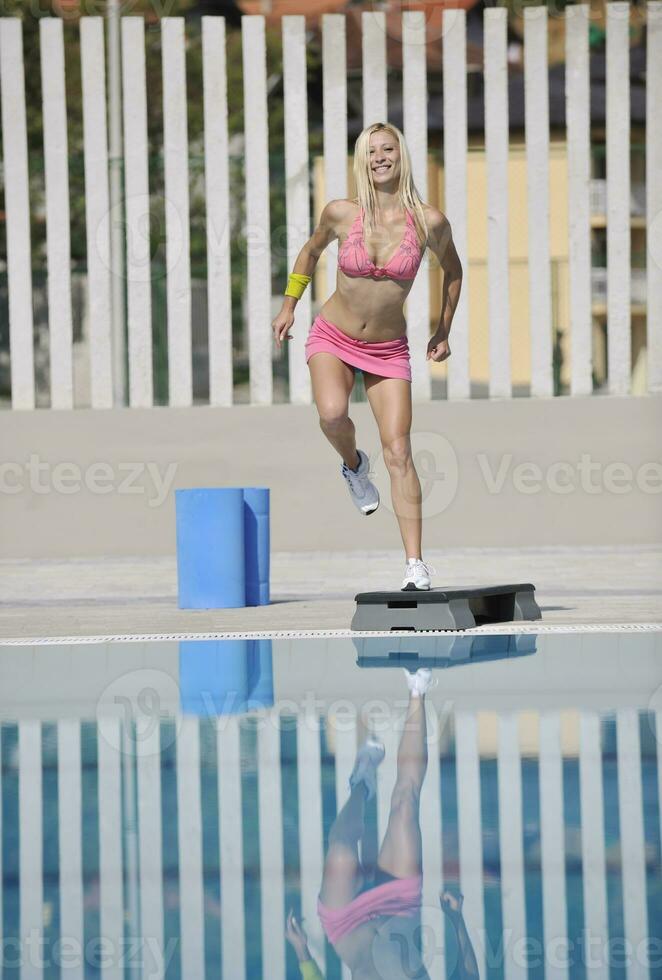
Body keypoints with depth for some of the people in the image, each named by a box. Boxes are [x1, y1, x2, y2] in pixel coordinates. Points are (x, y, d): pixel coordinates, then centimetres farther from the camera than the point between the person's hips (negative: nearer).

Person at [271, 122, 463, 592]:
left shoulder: (429, 221, -12)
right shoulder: (341, 213, -11)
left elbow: (452, 269, 8)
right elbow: (311, 250, 11)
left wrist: (444, 332, 12)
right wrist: (288, 306, 14)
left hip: (388, 349, 0)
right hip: (333, 338, 0)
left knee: (398, 451, -9)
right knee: (332, 412, -31)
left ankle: (416, 562, -5)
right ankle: (353, 464, 5)